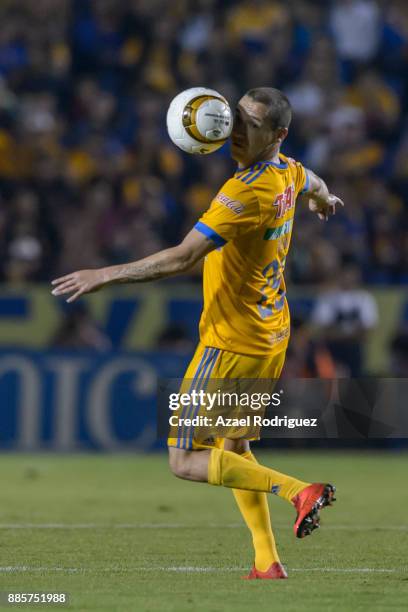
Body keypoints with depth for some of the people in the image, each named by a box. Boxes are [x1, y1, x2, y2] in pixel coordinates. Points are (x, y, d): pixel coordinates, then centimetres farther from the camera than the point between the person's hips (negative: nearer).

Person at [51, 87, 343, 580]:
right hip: (272, 339, 9)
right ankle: (267, 563, 17)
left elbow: (182, 258, -31)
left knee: (184, 461, -4)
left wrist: (104, 275, -27)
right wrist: (324, 201, 54)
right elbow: (313, 185, 29)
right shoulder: (286, 172, 2)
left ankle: (297, 490, -13)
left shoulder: (245, 193, -26)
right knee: (233, 446, 21)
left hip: (232, 345, -9)